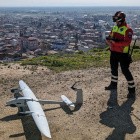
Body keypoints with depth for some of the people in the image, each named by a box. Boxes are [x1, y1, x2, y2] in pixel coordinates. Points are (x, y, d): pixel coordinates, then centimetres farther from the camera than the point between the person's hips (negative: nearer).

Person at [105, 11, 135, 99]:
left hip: (123, 54, -8)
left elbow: (127, 42, -24)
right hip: (114, 52, 8)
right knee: (114, 69, 20)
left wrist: (116, 41, -30)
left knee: (125, 71, -7)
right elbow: (110, 37, 14)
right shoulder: (115, 27, 9)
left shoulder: (127, 30, -16)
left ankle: (132, 90, 2)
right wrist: (109, 39, -10)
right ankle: (113, 84, 38)